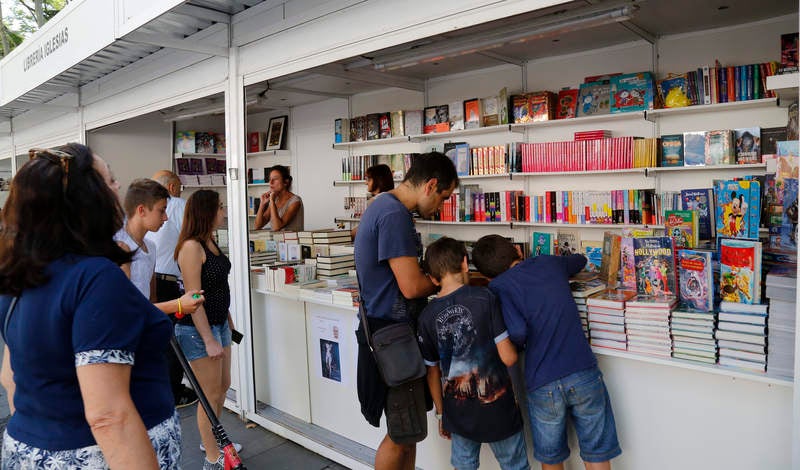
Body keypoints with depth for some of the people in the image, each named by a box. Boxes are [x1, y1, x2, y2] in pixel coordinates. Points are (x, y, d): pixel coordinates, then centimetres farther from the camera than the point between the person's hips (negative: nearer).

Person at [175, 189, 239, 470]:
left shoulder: (210, 242, 8)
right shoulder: (191, 247, -20)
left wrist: (229, 321, 21)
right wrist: (209, 340, -22)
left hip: (219, 324, 9)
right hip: (198, 329, -9)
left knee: (223, 386, 20)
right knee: (210, 395, 3)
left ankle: (212, 440, 40)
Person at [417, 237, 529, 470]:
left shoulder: (427, 317, -6)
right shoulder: (485, 297, -17)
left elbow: (433, 373, 3)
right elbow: (508, 358, -17)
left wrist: (441, 413, 16)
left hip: (458, 415, 3)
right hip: (497, 410, -3)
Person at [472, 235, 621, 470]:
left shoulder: (497, 286, -6)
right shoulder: (549, 262, 8)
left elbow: (517, 331, -20)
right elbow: (580, 260, 30)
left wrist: (517, 345, 1)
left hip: (542, 386, -3)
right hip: (584, 374, 3)